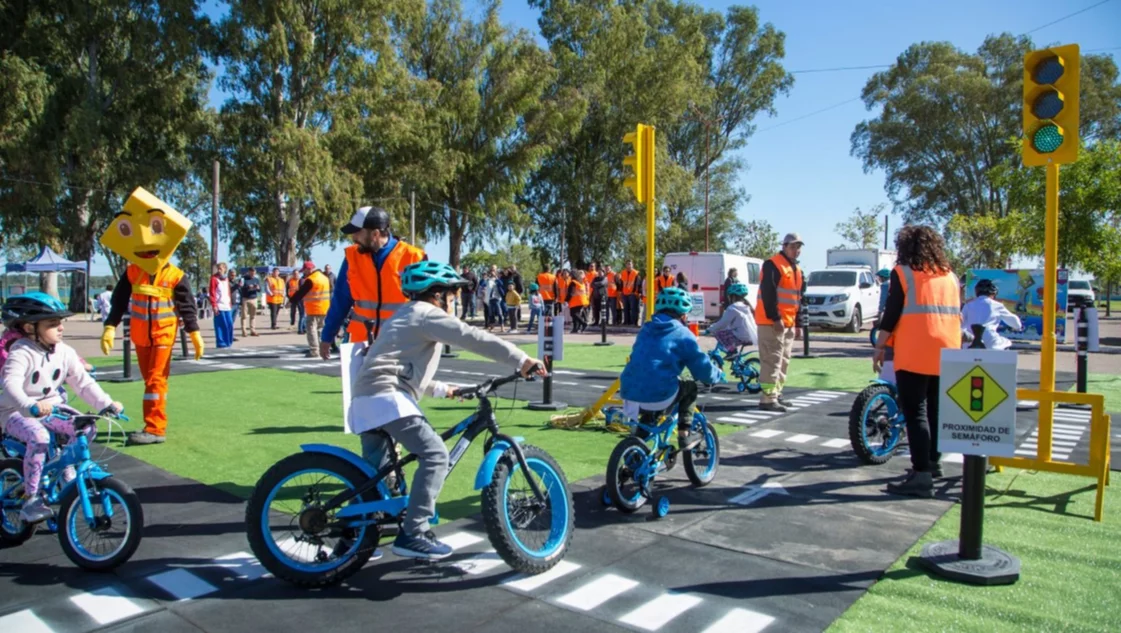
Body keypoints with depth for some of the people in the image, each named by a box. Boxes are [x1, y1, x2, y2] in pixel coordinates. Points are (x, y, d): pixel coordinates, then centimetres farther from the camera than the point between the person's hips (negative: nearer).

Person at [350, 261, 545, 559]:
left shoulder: (407, 316, 28)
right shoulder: (427, 313, -3)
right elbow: (472, 338, -14)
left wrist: (443, 390, 38)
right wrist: (521, 360, -16)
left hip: (367, 397, 11)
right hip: (387, 396, -11)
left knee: (375, 473, 18)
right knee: (435, 455, -13)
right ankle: (412, 534, -12)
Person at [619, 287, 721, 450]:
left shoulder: (645, 329, 18)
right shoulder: (682, 334, 0)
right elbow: (702, 368, 3)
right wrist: (717, 375, 25)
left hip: (629, 394, 6)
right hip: (658, 396, -6)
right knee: (690, 388, 20)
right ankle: (685, 434, 16)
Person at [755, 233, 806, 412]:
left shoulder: (796, 269, 19)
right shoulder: (773, 265, -10)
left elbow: (798, 297, 24)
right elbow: (768, 293, -19)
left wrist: (798, 322, 20)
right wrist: (775, 317, -22)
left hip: (788, 323, 10)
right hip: (772, 322, -9)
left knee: (784, 360, 14)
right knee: (772, 361, -11)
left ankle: (776, 393, 22)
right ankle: (768, 398, -10)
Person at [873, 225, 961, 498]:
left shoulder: (903, 272, -3)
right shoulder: (950, 276, 13)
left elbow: (891, 314, -8)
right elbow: (957, 314, 16)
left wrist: (879, 347, -1)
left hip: (914, 354, -6)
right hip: (946, 354, 6)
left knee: (915, 413, -6)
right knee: (935, 410, 19)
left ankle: (921, 476, -10)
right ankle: (932, 462, 32)